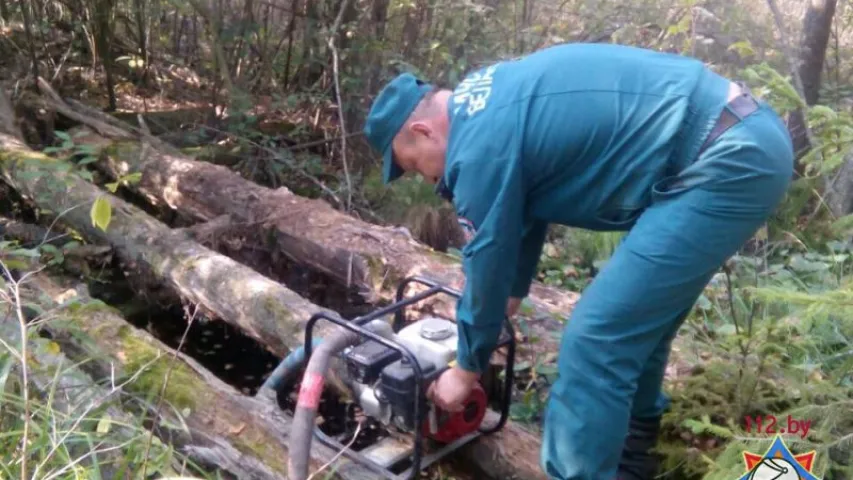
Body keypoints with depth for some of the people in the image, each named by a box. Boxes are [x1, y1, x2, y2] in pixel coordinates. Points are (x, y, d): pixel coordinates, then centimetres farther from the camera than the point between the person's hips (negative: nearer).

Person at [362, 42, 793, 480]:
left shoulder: (481, 144, -12)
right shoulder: (490, 102, 17)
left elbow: (489, 263, -2)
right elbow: (523, 214, 30)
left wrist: (466, 370, 14)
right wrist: (511, 298, 41)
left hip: (724, 161, -11)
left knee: (596, 341, -9)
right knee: (637, 318, 23)